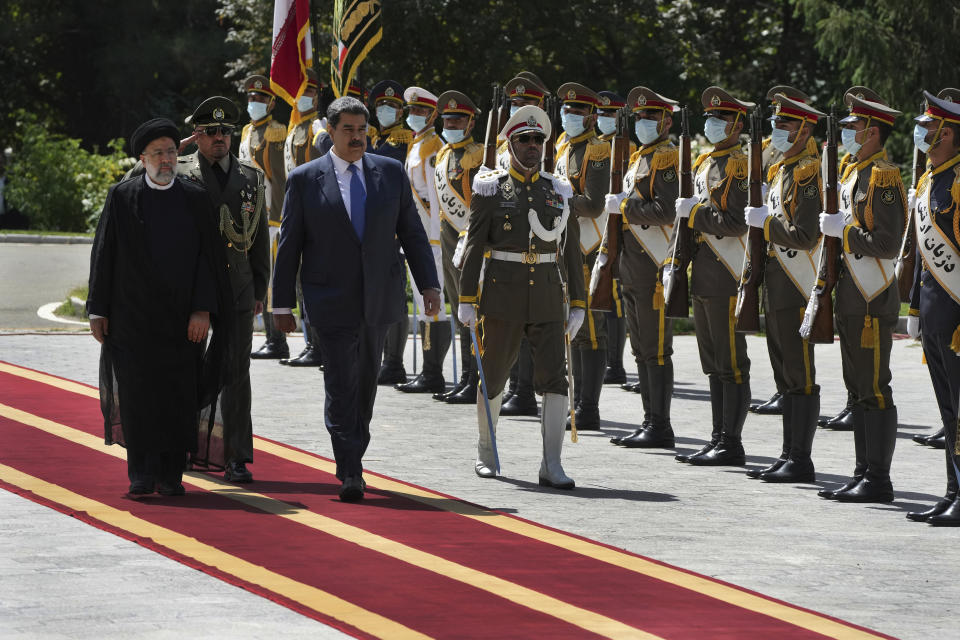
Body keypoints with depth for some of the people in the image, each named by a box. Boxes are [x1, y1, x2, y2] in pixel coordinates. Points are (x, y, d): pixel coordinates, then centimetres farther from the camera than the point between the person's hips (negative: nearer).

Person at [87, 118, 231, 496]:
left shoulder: (195, 199, 6)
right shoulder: (122, 197, 4)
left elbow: (208, 256, 3)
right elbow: (103, 255, 5)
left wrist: (203, 309, -7)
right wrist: (98, 310, 1)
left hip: (182, 318, 1)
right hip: (133, 316, -1)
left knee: (178, 396, 1)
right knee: (138, 394, -3)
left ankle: (171, 475, 8)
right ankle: (142, 475, 2)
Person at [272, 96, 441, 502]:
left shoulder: (391, 173, 8)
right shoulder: (305, 180, -1)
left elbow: (411, 232, 10)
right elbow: (289, 244, 1)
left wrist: (429, 284, 2)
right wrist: (282, 304, -1)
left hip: (379, 300, 4)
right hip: (332, 302, -4)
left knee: (366, 385, 14)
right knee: (341, 387, -10)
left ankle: (351, 459, 29)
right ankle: (351, 474, -14)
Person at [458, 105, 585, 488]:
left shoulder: (558, 192, 9)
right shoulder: (491, 189, 0)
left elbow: (571, 252, 11)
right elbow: (474, 246, -3)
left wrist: (578, 305, 8)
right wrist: (466, 300, -8)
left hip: (548, 299, 2)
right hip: (503, 295, -2)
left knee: (554, 379, -9)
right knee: (492, 378, 8)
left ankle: (551, 466, -10)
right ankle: (487, 452, 28)